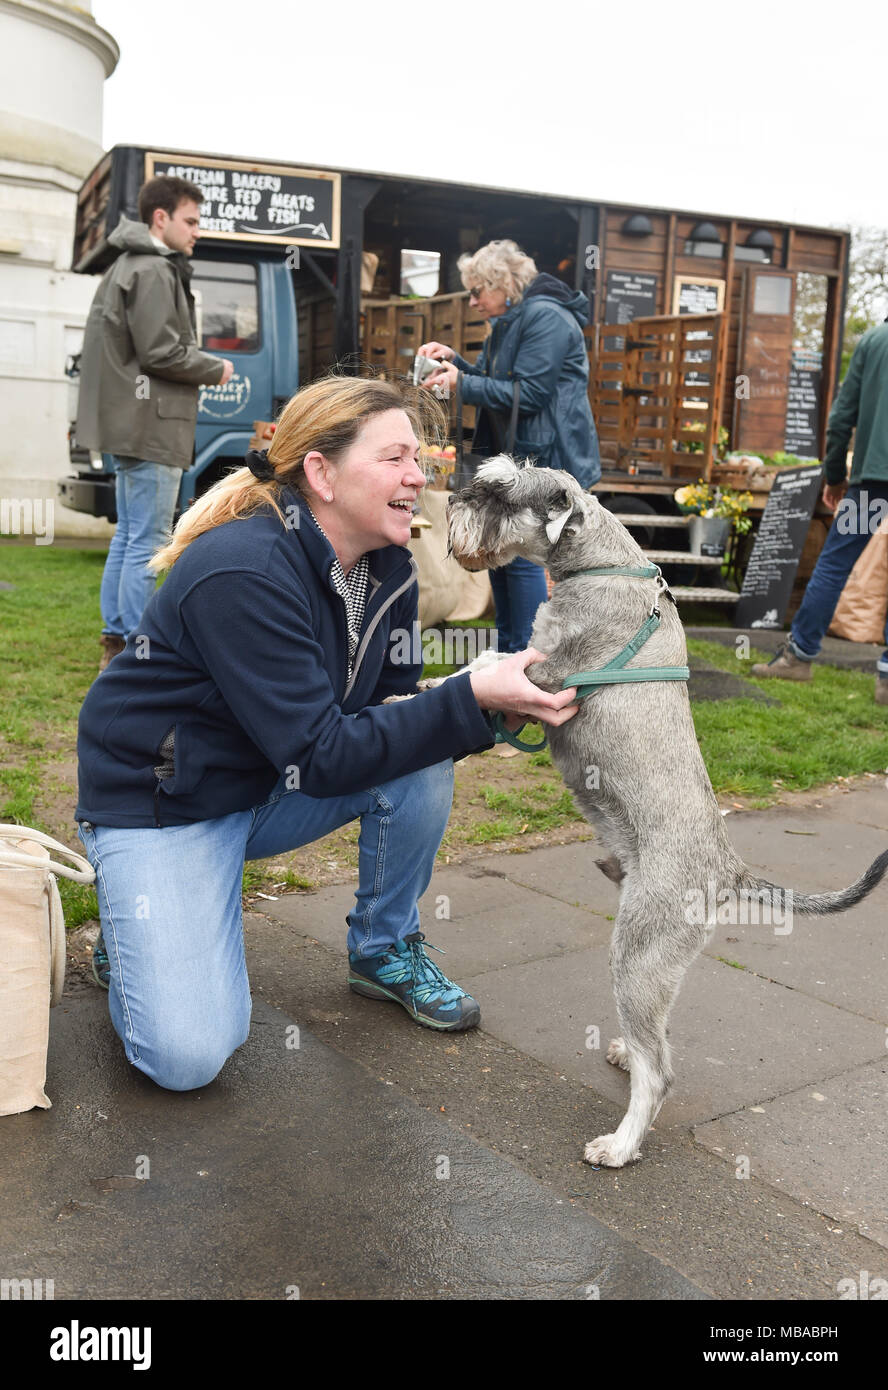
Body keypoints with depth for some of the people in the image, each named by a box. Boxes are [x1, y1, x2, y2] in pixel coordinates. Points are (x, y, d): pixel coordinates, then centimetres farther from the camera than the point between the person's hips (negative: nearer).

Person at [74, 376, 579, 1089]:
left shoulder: (389, 569, -6)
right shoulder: (243, 573, -30)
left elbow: (394, 711, -3)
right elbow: (322, 756, -30)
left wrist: (500, 706, -22)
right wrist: (471, 695, -34)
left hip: (274, 786, 7)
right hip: (161, 804, -7)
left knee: (423, 762, -18)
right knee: (188, 1055, -20)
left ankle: (386, 949, 6)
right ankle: (138, 927, 13)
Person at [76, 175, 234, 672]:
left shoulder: (128, 267, 20)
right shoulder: (153, 271, -12)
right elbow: (161, 351, -19)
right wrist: (216, 369, -5)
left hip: (133, 423, 11)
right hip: (152, 425, -11)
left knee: (128, 537, 14)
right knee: (148, 543, -7)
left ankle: (116, 644, 22)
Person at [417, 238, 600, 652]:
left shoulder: (545, 318, -14)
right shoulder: (507, 324, 18)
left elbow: (528, 393, -20)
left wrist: (462, 384, -17)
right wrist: (454, 360, 7)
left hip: (543, 456, -11)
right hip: (512, 455, 11)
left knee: (521, 554, -11)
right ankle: (506, 651, 25)